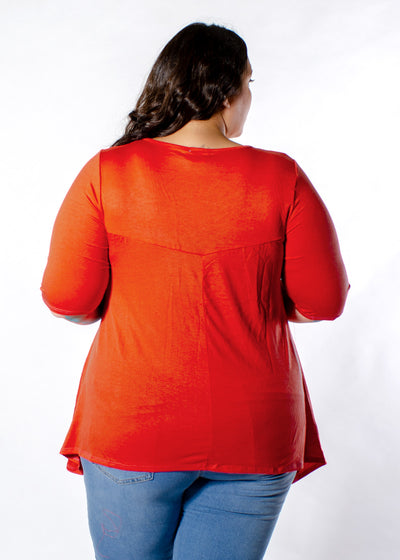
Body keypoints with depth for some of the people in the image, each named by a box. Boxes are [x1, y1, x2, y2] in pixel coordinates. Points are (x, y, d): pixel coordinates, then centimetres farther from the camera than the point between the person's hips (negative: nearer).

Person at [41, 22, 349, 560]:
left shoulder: (108, 172, -8)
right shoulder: (282, 179, -7)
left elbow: (67, 299, -8)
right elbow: (323, 301, -4)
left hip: (132, 429, 0)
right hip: (254, 434, 1)